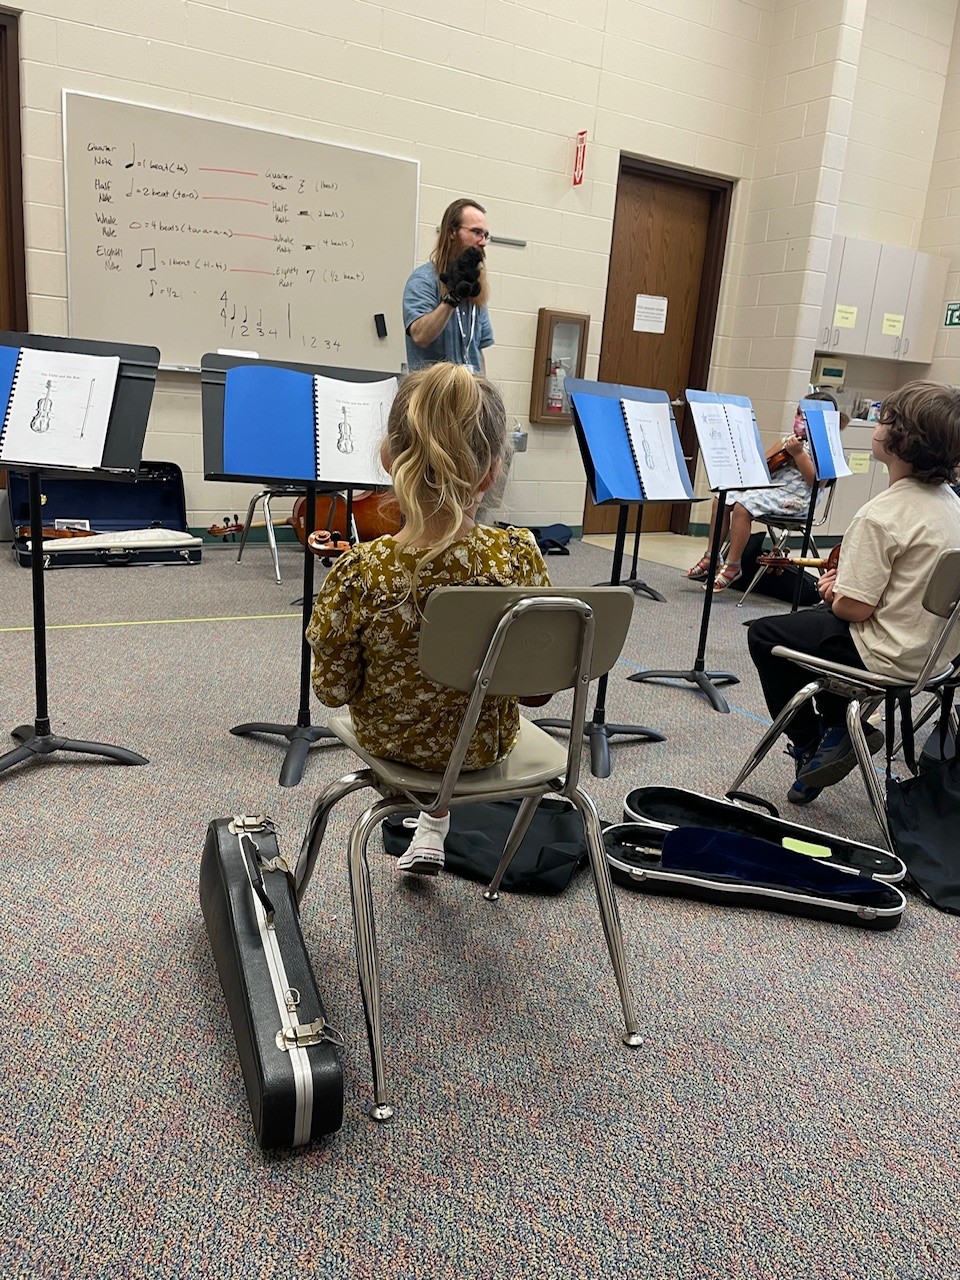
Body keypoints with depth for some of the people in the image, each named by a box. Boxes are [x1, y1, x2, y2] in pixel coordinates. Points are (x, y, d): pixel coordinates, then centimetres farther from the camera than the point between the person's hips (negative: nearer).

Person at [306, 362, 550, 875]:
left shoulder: (359, 574, -31)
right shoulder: (520, 558, -27)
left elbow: (333, 689, -15)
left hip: (390, 740, 0)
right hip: (485, 745, 1)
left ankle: (424, 819, 55)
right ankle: (435, 827, 47)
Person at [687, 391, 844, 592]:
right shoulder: (793, 439, 21)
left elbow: (814, 480, -17)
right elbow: (765, 461, 22)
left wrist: (798, 453, -21)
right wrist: (783, 445, 7)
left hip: (793, 497, -9)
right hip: (770, 485, 9)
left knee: (742, 505, -29)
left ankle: (732, 566, -19)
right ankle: (710, 557, -2)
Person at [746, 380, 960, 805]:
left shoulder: (881, 514, -26)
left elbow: (854, 608, -24)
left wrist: (834, 595, -2)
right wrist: (843, 583, 7)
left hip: (890, 656, -9)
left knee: (763, 634, 8)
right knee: (813, 617, 28)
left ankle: (808, 746, 17)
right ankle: (839, 727, 26)